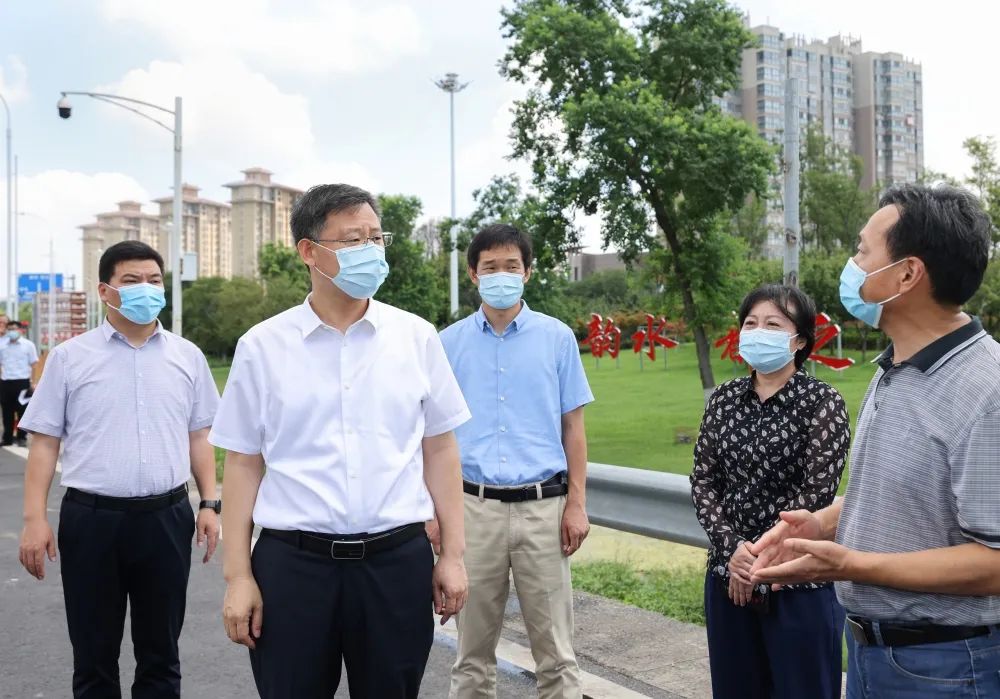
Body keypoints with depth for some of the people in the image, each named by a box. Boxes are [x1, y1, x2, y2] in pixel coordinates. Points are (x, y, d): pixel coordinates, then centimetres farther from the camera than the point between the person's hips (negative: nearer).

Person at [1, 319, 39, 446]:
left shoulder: (28, 345, 1)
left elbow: (33, 364, 1)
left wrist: (33, 382, -6)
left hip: (22, 382, -3)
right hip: (5, 382, 3)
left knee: (22, 411, 2)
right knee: (7, 412, 7)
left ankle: (22, 438, 10)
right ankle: (7, 438, 15)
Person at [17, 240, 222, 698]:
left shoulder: (187, 357, 7)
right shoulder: (70, 358, 1)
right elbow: (45, 442, 1)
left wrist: (209, 503, 3)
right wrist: (34, 518, -6)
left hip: (167, 518, 2)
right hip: (91, 519, -1)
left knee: (161, 654, 13)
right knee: (93, 658, 10)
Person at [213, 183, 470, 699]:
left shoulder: (417, 337, 2)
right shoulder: (262, 347, -1)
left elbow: (440, 450, 5)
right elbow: (243, 463, 2)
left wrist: (453, 554, 4)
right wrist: (238, 576, 0)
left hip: (397, 561, 1)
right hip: (291, 565, -1)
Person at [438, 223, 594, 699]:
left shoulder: (557, 337, 4)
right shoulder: (449, 343, 6)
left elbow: (573, 427, 6)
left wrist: (577, 504, -1)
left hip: (542, 504, -1)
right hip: (473, 506, 1)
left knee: (555, 650, 5)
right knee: (473, 649, 10)